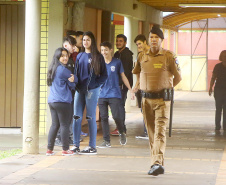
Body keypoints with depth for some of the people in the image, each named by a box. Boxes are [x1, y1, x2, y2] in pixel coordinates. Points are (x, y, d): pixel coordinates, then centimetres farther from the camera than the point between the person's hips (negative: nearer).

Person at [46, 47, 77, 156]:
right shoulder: (63, 70, -12)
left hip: (51, 101, 8)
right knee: (65, 125, -1)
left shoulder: (52, 69, 15)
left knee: (55, 125, 11)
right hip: (62, 101, -8)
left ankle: (50, 149, 9)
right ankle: (65, 150, 2)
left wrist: (71, 82, -6)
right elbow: (76, 79, -1)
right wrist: (72, 81, 15)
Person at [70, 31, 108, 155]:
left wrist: (94, 85, -11)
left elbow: (104, 75, -2)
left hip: (92, 90, -5)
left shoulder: (97, 57, -1)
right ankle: (76, 145, 6)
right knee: (77, 117, 1)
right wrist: (76, 85, 3)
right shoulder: (80, 56, 14)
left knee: (91, 118, -2)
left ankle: (92, 146, 1)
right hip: (79, 90, 5)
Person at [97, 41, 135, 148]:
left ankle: (122, 133, 20)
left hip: (114, 94, -2)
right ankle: (106, 141, 7)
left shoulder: (117, 62, 2)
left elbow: (123, 77, 9)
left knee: (117, 116, -10)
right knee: (103, 118, 0)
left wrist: (130, 90, 8)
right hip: (102, 95, 2)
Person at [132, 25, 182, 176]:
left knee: (160, 131, -14)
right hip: (146, 99, 5)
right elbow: (136, 72, 24)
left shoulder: (169, 56, -5)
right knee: (151, 132, 7)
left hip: (162, 99, -4)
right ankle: (157, 164, 14)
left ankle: (157, 163, -24)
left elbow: (178, 77, 5)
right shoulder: (142, 56, 7)